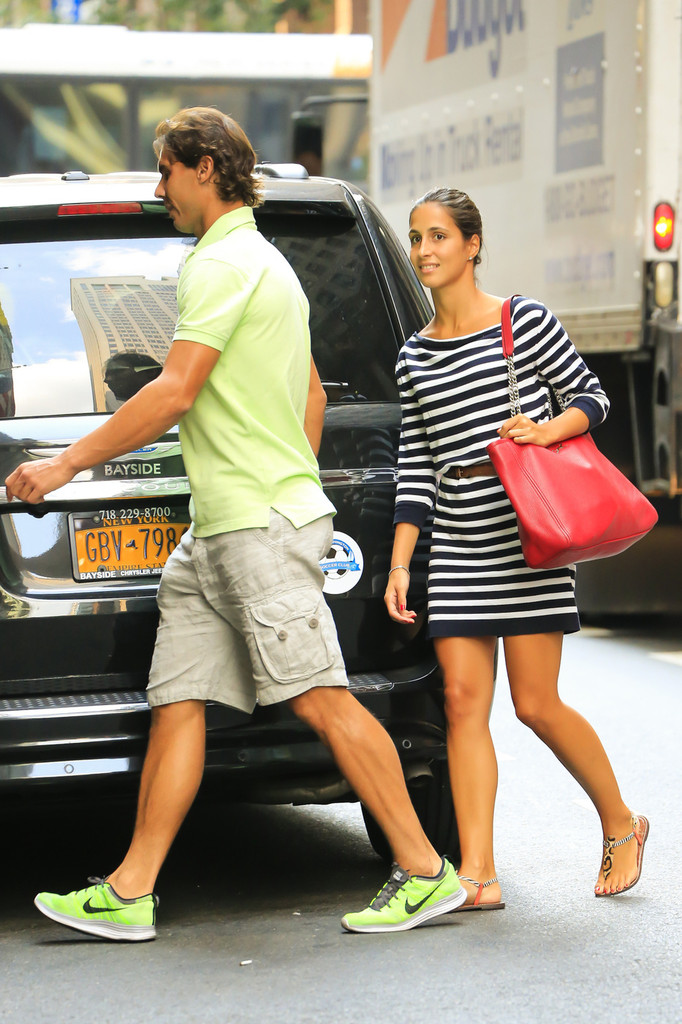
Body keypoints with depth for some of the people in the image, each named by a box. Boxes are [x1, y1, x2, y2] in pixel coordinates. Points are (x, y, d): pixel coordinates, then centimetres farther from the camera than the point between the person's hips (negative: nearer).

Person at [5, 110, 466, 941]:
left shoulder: (224, 262, -10)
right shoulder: (266, 263, 22)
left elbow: (174, 392, -17)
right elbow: (311, 395, 28)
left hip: (260, 526, -10)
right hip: (217, 531, 10)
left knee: (322, 700, -9)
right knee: (177, 702, 4)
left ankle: (425, 873, -4)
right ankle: (128, 894, 3)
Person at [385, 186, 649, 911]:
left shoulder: (525, 321, -1)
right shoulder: (413, 357, 12)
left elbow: (592, 396, 4)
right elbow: (414, 468, 12)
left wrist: (548, 430, -17)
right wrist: (399, 564, 6)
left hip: (526, 533, -5)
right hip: (457, 545, 5)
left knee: (536, 705, -4)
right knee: (462, 698, -5)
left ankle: (621, 825, 19)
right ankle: (478, 874, -4)